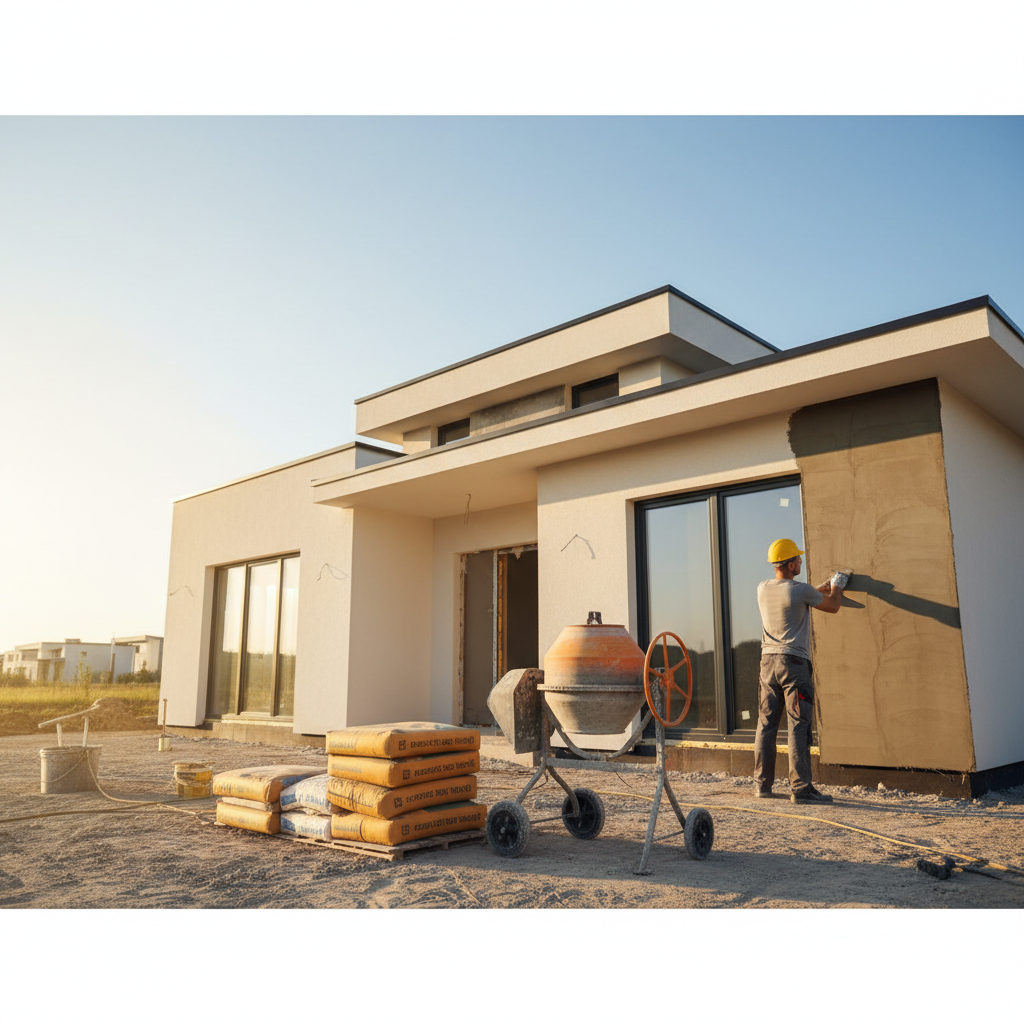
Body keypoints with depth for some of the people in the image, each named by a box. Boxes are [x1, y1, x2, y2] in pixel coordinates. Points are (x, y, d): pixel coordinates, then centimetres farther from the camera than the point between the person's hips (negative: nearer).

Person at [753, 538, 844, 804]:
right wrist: (836, 587, 27)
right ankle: (801, 788, -4)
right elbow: (833, 606, 6)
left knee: (766, 724, 11)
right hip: (793, 663, -6)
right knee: (798, 726, -4)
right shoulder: (801, 590, -11)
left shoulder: (763, 589, 7)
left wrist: (825, 586, 36)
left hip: (768, 661, 6)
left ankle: (762, 784, 18)